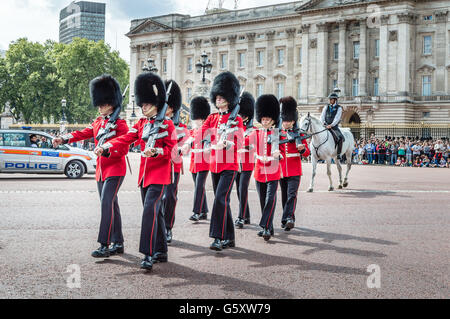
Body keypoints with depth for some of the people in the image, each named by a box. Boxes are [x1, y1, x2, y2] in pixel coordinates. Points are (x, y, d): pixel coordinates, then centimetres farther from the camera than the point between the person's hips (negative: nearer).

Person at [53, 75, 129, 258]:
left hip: (115, 170, -8)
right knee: (111, 206, 11)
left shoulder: (119, 124, -8)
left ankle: (105, 246, -18)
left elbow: (124, 149, -14)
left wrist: (106, 150, -28)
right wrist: (63, 139, -7)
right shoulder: (98, 122, 15)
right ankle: (118, 244, 18)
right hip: (101, 170, 8)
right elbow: (82, 133, 8)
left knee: (107, 204, -17)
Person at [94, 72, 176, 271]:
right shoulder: (141, 124, 13)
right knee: (155, 212, 12)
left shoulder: (166, 124, -5)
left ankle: (148, 254, -20)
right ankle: (162, 252, 22)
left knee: (150, 210, -18)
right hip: (145, 174, 7)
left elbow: (172, 150, -10)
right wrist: (105, 147, -14)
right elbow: (125, 139, 2)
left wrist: (155, 151, -28)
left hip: (160, 175, -7)